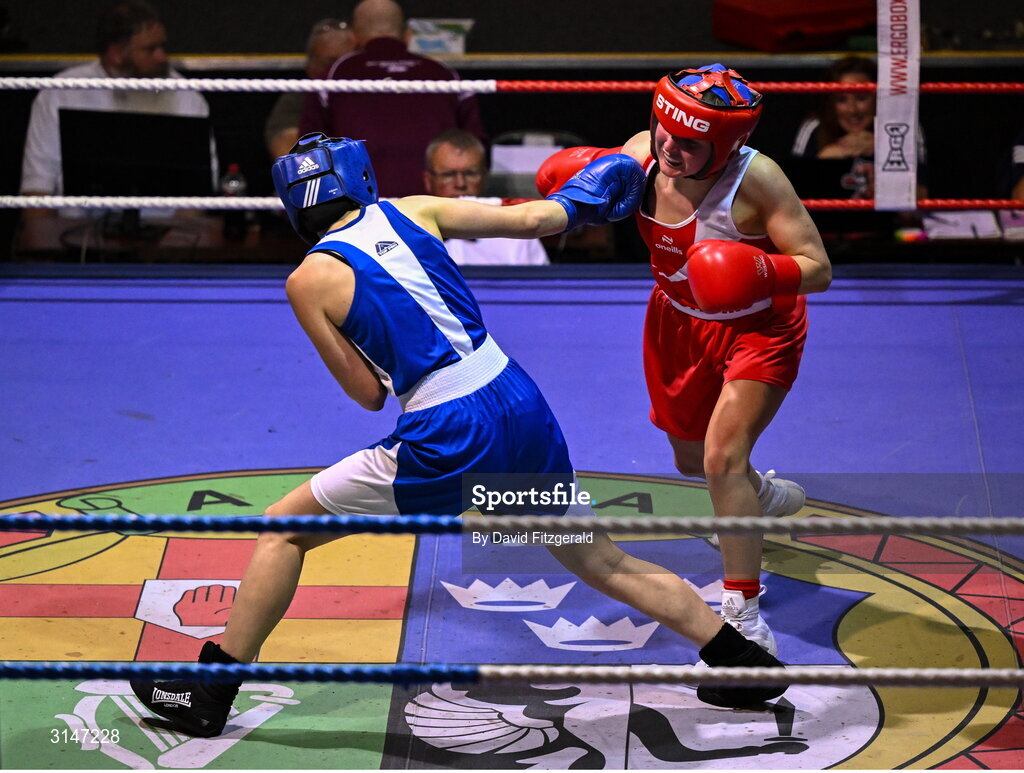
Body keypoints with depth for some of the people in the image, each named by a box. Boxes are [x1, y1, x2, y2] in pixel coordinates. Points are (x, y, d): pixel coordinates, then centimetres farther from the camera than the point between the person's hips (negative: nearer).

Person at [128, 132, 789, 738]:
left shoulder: (309, 281, -1)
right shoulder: (408, 212, 8)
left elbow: (370, 394, 2)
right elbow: (531, 220, 9)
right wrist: (577, 202, 30)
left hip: (447, 444, -4)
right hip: (524, 408, 5)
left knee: (284, 530, 11)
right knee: (603, 562, 21)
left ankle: (210, 695, 14)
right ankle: (744, 662, 22)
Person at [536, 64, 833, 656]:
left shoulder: (755, 179, -31)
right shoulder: (641, 153, -18)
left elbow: (819, 269, -28)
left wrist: (762, 273, -48)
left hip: (758, 327, -6)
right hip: (679, 319, 6)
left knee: (722, 458, -22)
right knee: (692, 459, 22)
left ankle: (743, 614, -14)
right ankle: (767, 496, 57)